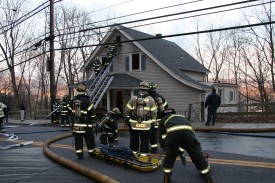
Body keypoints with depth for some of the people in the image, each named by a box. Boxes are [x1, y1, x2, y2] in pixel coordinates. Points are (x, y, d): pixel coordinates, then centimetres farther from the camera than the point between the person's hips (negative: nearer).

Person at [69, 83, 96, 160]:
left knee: (78, 140, 10)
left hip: (75, 125, 4)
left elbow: (70, 111, 11)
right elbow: (92, 113, -10)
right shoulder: (87, 101, -12)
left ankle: (79, 154, 12)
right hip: (86, 125, -4)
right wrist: (92, 120, 8)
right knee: (89, 139, 11)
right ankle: (92, 153, 21)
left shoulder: (73, 101, 3)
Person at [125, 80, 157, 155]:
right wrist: (153, 121, 9)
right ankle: (143, 154, 11)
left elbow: (127, 110, 2)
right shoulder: (151, 99, -2)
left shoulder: (133, 98, 0)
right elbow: (154, 112, 0)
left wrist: (128, 119, 13)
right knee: (145, 140, 8)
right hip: (146, 124, -1)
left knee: (134, 139, 15)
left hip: (134, 124, 2)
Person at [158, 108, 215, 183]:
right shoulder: (182, 117, 45)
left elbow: (161, 137, 30)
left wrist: (166, 147, 43)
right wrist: (181, 149, 51)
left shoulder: (163, 120, 36)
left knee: (169, 156, 22)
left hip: (172, 133, -2)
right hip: (188, 131, 2)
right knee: (197, 154, 18)